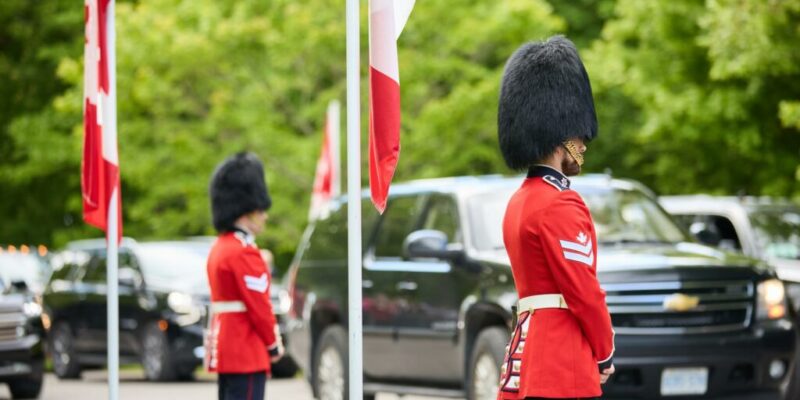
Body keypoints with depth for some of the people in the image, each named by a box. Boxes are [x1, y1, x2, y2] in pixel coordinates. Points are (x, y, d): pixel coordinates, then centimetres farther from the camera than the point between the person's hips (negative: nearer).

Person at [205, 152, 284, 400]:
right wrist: (274, 345, -4)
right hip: (247, 354, -10)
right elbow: (259, 306, -17)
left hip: (225, 350, 10)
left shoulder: (219, 248, 15)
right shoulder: (245, 253, -15)